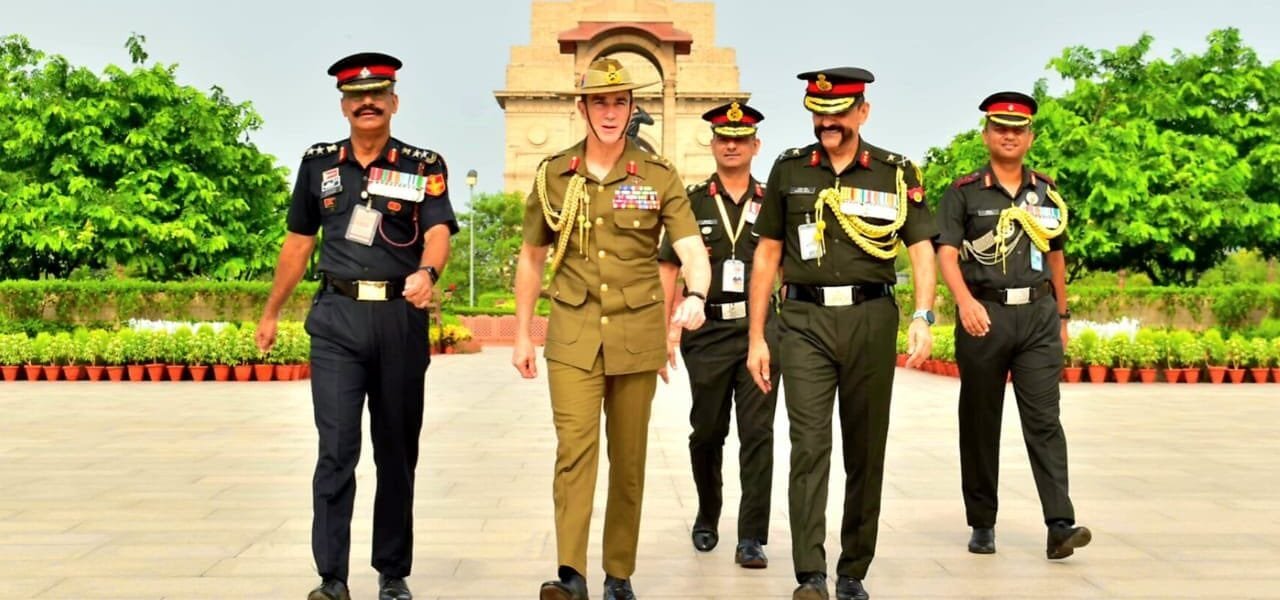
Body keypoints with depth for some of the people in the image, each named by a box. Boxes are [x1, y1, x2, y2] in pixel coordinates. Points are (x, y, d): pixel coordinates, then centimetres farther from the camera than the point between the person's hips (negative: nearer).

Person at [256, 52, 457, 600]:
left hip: (400, 318, -1)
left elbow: (438, 233, -15)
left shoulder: (423, 167, 1)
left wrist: (426, 272, -37)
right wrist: (271, 313, 19)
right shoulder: (319, 164, 9)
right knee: (336, 450, -7)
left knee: (397, 452, 8)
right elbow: (298, 243, 16)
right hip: (337, 318, 1)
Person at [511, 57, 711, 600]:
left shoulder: (659, 177, 0)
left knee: (629, 458, 7)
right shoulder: (553, 175, 4)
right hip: (573, 334, 0)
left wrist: (696, 296, -29)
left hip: (638, 335, 0)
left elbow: (693, 251, -7)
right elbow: (530, 259, 12)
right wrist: (522, 335, 10)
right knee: (575, 447, -14)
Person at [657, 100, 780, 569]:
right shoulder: (692, 203, 6)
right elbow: (668, 270, 5)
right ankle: (707, 517, 33)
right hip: (707, 332, 1)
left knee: (757, 434, -4)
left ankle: (752, 539, 1)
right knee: (707, 433, 11)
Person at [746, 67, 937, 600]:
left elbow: (922, 250, 2)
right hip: (805, 321, 0)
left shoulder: (897, 173, 6)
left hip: (871, 318, 1)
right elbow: (767, 256, 10)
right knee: (809, 446, -8)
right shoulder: (789, 170, 8)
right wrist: (756, 337, 6)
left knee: (866, 451, 6)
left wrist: (922, 316, -15)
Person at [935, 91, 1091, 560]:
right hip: (983, 314, -2)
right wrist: (965, 300, -27)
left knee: (1043, 419, -6)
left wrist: (1062, 315, 20)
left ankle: (1060, 525, -10)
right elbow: (946, 253, -10)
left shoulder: (1047, 194, 13)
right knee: (980, 423, 6)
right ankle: (982, 524, 17)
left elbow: (1055, 257, 20)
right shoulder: (963, 193, 1)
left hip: (1038, 314, 2)